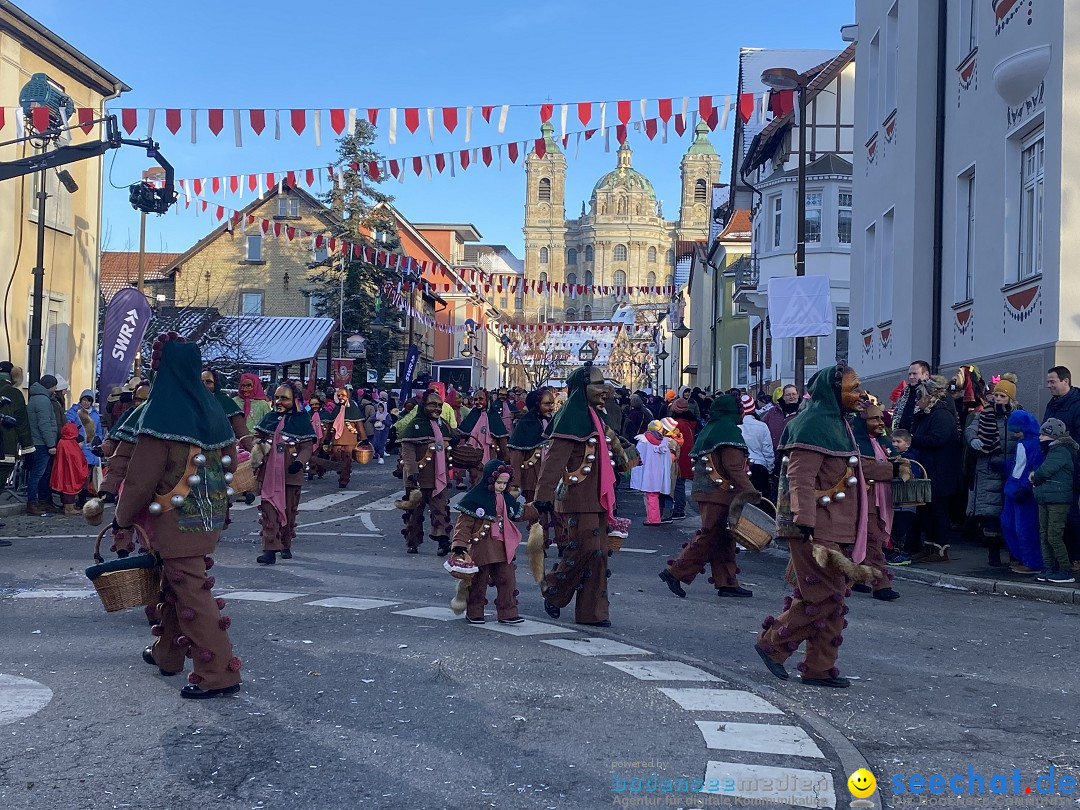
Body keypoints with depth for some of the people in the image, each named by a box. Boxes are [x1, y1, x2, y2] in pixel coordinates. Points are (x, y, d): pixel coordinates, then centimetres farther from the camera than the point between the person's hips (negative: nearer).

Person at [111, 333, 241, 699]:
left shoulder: (161, 412, -16)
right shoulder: (212, 410, 4)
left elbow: (141, 478, -16)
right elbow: (229, 460, 12)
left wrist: (122, 522, -5)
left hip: (177, 518, -7)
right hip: (212, 515, 7)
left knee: (190, 592, -2)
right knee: (174, 583, 23)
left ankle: (219, 674, -2)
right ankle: (167, 653, 38)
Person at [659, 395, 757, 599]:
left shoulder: (707, 430, 17)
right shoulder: (728, 430, -11)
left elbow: (697, 461, 22)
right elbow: (734, 466, -20)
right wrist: (750, 491, -21)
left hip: (703, 491, 10)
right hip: (720, 493, -10)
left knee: (723, 539, 12)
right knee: (708, 538, -6)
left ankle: (727, 583, 14)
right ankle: (675, 573, -6)